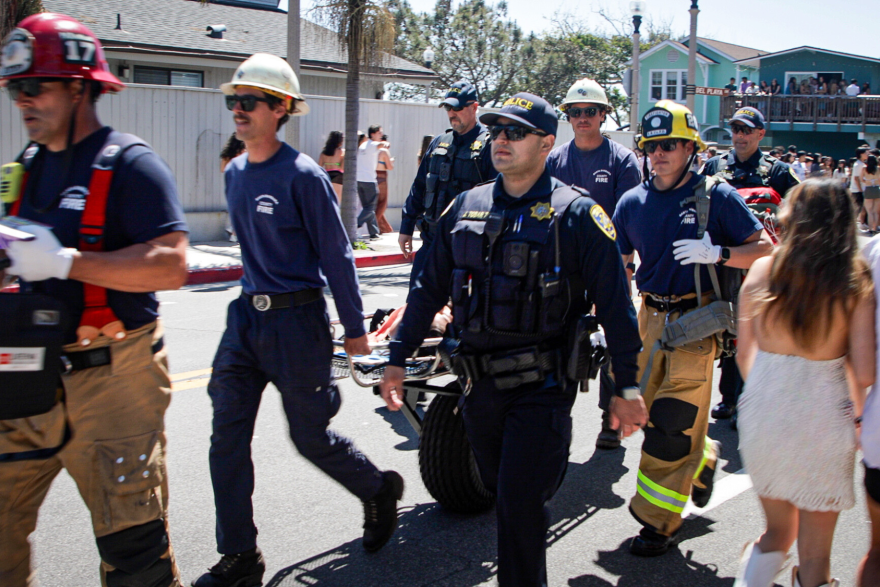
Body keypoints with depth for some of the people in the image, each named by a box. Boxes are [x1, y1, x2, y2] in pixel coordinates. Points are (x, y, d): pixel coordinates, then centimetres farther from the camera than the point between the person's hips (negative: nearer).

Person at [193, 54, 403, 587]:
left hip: (296, 319, -7)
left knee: (310, 436, 5)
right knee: (228, 433, 3)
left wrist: (355, 328, -8)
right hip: (247, 314, 7)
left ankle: (380, 490, 34)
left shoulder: (303, 175, -14)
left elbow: (336, 255, -11)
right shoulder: (235, 173, 7)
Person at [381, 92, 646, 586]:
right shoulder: (467, 207, 7)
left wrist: (627, 388, -8)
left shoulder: (576, 213, -8)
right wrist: (399, 359, 10)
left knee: (521, 502, -7)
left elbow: (615, 305, -7)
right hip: (481, 383, 6)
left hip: (543, 384, -5)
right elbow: (430, 288, 13)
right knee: (503, 494, 17)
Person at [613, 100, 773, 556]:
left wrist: (717, 253, -20)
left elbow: (765, 250, -4)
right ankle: (704, 459, 42)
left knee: (672, 422, -6)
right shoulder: (632, 202, 6)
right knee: (648, 410, 12)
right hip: (650, 317, 5)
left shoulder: (716, 197, -6)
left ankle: (658, 521, 6)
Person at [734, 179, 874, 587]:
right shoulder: (857, 282, -8)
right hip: (823, 416, -2)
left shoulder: (762, 271, -3)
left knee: (777, 534, 23)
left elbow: (743, 355, 3)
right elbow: (864, 373, -11)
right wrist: (856, 411, 10)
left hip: (763, 411, 2)